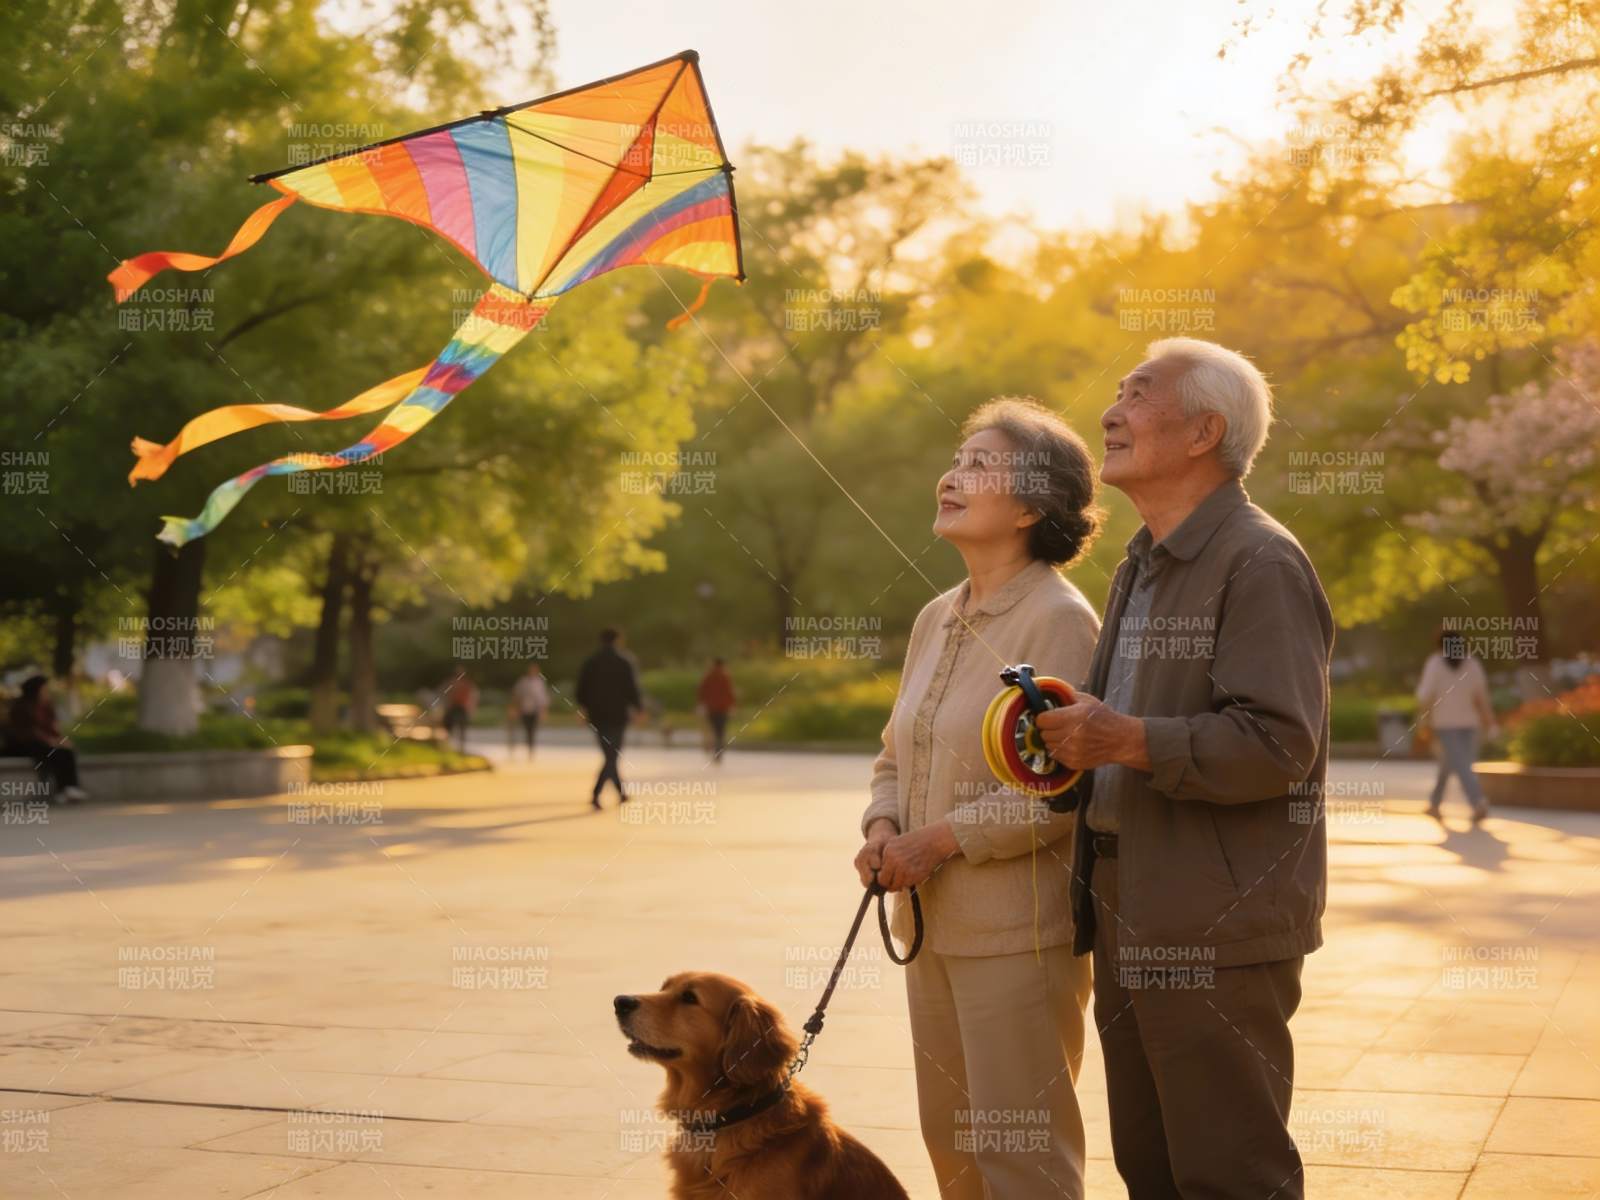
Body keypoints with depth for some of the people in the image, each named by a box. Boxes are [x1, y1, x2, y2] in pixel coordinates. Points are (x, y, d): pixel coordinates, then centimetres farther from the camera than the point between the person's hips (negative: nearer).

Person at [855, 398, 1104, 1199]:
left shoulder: (1059, 618, -13)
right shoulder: (936, 619, 12)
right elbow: (895, 757, 19)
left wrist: (940, 840, -18)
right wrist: (883, 829, -1)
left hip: (1017, 928, -8)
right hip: (932, 922, 8)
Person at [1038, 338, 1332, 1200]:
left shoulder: (1261, 562, -11)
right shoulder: (1140, 569, 19)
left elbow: (1277, 742, -21)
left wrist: (1131, 741, -25)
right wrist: (1071, 736, 11)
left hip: (1217, 932, -9)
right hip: (1131, 926, 9)